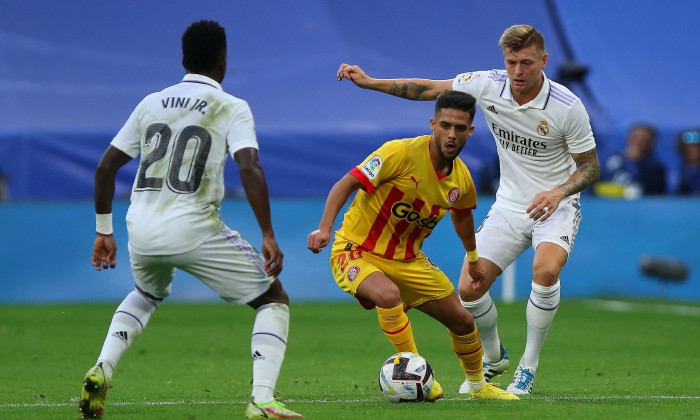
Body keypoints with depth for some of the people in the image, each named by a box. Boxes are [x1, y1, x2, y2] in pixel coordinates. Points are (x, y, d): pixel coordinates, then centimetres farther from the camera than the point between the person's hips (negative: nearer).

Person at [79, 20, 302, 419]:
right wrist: (269, 236, -14)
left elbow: (106, 167, 14)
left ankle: (101, 372, 14)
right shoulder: (231, 108, 0)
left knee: (147, 295, 37)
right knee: (273, 299, 8)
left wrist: (104, 231, 22)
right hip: (193, 229, -5)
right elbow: (250, 169, -16)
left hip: (141, 230, 5)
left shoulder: (151, 103, 14)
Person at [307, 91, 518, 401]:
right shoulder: (401, 153, -23)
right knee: (389, 295, -39)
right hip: (357, 252, -6)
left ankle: (478, 386, 36)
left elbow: (461, 214, 22)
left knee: (462, 321, 8)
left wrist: (473, 258, 36)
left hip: (408, 260, 6)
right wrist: (325, 228, -38)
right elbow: (347, 183, -24)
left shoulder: (462, 179, -1)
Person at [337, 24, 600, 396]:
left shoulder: (567, 106, -20)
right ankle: (492, 357, 25)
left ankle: (529, 365, -13)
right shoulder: (488, 85, -11)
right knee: (469, 288, -6)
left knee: (545, 270, -33)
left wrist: (559, 191, -29)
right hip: (509, 206, 4)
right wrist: (370, 82, -3)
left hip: (555, 206, -4)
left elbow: (590, 166, -10)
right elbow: (430, 89, 1)